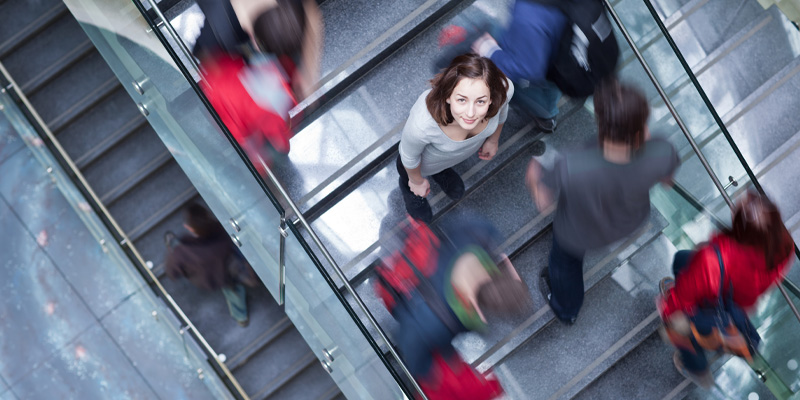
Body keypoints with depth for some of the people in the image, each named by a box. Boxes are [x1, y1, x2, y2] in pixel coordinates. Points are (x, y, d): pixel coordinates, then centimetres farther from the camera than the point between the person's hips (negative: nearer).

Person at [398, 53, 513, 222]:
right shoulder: (422, 124, -49)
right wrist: (417, 181, -2)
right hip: (426, 160, -3)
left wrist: (493, 140, 7)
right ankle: (406, 186, 65)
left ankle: (442, 171, 70)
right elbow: (409, 157, -23)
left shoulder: (504, 88, -41)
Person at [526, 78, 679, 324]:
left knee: (565, 261, 33)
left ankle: (565, 309, 64)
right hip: (632, 222, 3)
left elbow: (543, 204, -26)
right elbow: (666, 178, -14)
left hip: (578, 234, -3)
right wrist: (644, 140, -5)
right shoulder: (662, 155, -39)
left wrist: (534, 177, -6)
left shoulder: (570, 168, -47)